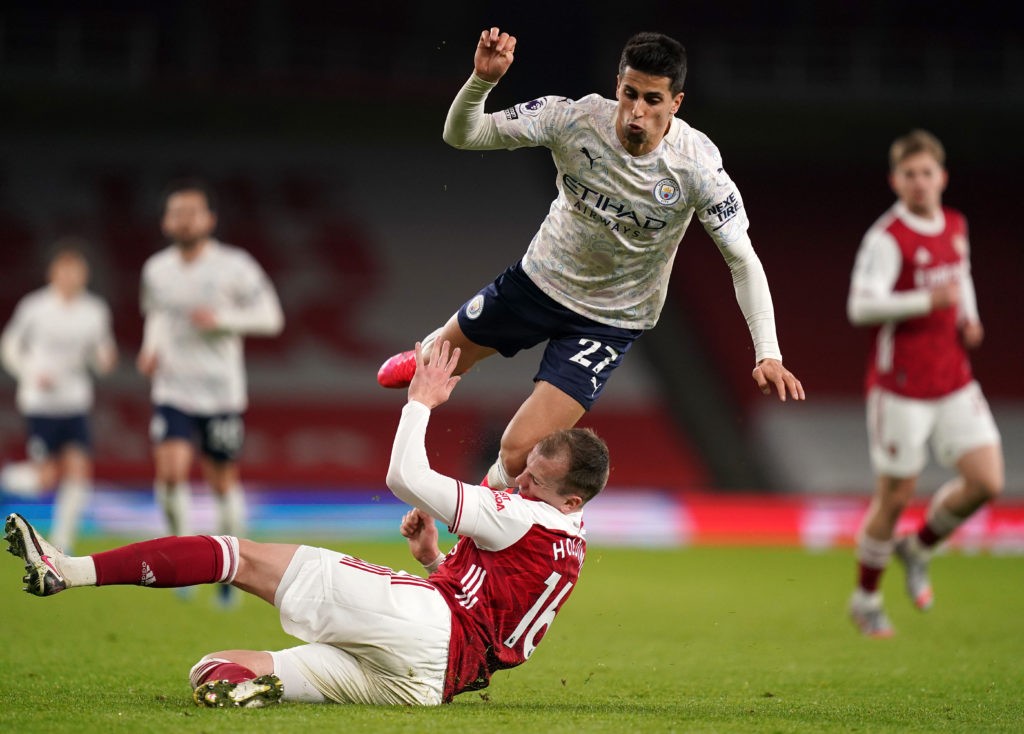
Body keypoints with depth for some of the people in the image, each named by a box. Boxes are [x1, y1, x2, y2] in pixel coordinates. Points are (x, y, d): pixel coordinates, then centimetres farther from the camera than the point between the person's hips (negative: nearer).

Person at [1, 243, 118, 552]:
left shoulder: (95, 311, 1)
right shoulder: (35, 307, -8)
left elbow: (100, 359, 9)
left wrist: (106, 359, -14)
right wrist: (32, 374, -12)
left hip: (76, 403, 3)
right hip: (40, 402, -3)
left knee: (79, 470, -8)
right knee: (46, 478, -7)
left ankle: (62, 544, 3)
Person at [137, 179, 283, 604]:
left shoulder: (234, 266, -9)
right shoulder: (156, 270, 3)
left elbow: (271, 317, -5)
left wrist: (221, 319, -19)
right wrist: (150, 349, 4)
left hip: (221, 393, -2)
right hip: (173, 390, 2)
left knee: (222, 480, 6)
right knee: (171, 470, -18)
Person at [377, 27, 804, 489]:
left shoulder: (698, 166, -28)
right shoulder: (573, 118, -25)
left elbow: (744, 262, -21)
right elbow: (461, 135, -19)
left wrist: (767, 353, -32)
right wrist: (483, 79, -39)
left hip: (609, 321, -2)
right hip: (539, 278, 2)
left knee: (519, 453, -10)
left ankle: (499, 488, 29)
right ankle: (426, 353, 66)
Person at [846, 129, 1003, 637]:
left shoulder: (955, 226, 9)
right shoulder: (887, 237, -13)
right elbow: (860, 306, -23)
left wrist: (968, 319, 10)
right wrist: (927, 300, -31)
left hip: (954, 383, 6)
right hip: (901, 387, -6)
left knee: (986, 482, -5)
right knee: (895, 496, 0)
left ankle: (919, 548, 21)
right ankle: (865, 599, 20)